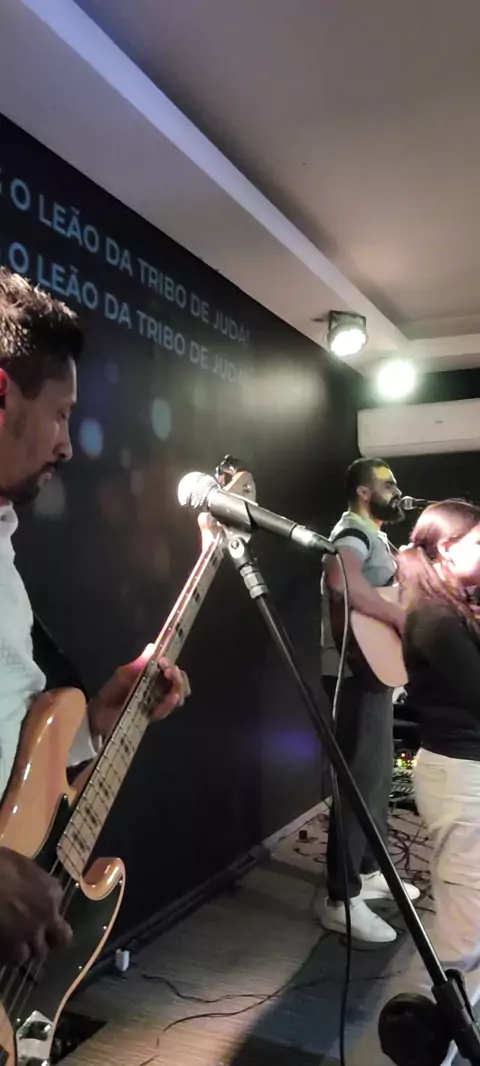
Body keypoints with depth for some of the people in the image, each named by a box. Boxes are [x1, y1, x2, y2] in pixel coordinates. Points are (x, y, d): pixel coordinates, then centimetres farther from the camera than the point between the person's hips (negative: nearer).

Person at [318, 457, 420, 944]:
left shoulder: (374, 536, 20)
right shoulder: (353, 531, -14)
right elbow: (341, 580, -37)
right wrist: (400, 616, -30)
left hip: (375, 668, 11)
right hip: (357, 672, -11)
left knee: (379, 773, 18)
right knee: (361, 779, -9)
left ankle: (368, 871, 33)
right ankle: (342, 900, -1)